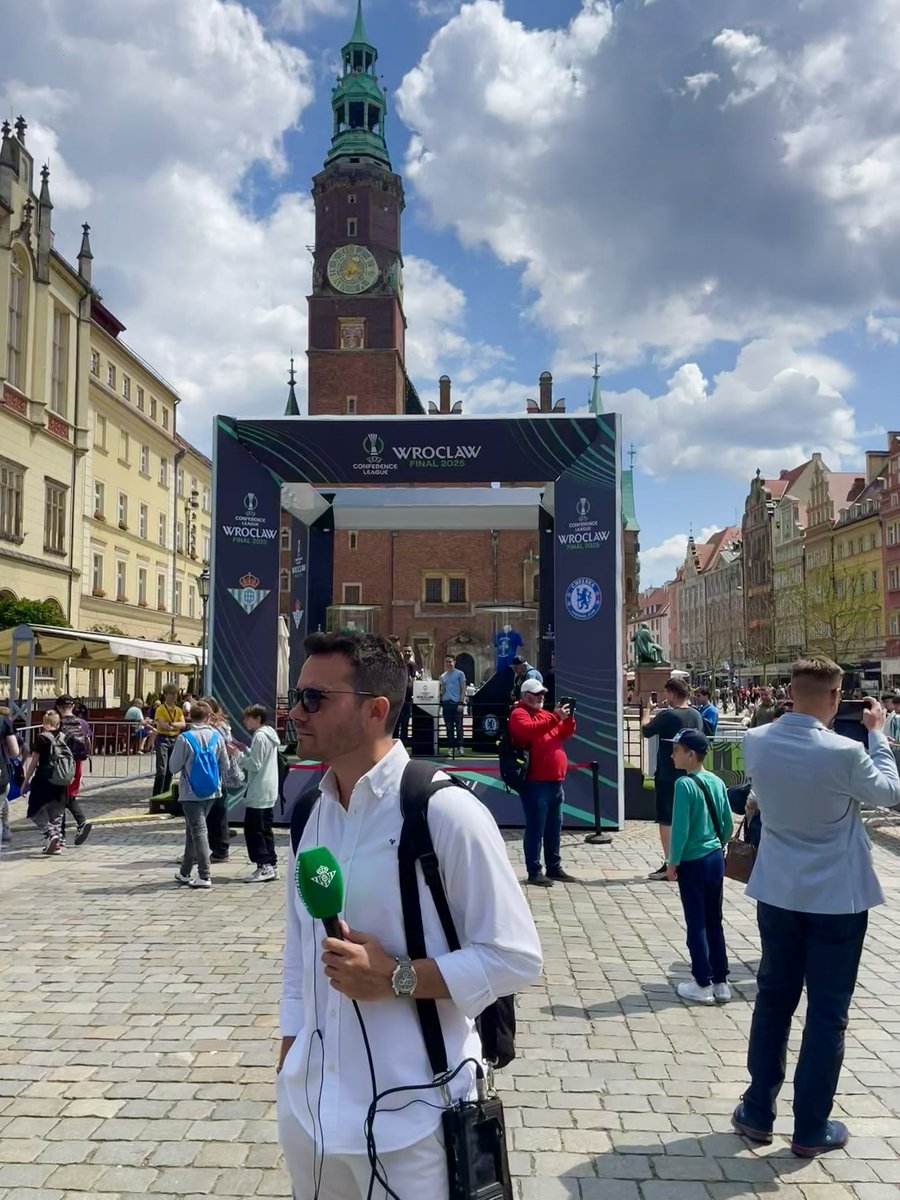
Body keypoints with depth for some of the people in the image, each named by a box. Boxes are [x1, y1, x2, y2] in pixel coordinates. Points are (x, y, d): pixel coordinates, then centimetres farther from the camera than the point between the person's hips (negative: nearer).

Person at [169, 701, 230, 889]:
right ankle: (185, 872, 27)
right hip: (211, 791, 4)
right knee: (192, 830, 17)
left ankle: (204, 876, -3)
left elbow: (173, 767, -8)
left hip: (191, 793, -4)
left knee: (198, 831, -1)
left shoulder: (185, 738, -14)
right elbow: (225, 765, 3)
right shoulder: (217, 736, -2)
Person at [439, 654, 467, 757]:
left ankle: (460, 747, 3)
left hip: (457, 703, -4)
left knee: (459, 726, -2)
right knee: (449, 727, 7)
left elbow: (463, 689, -3)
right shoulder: (443, 676, 15)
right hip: (446, 703, 4)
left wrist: (462, 703, -12)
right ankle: (451, 747, 10)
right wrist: (440, 702, 9)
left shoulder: (459, 674, 0)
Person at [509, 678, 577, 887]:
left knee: (554, 828, 14)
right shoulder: (519, 714, -5)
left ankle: (554, 868, 22)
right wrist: (555, 718, -26)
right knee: (535, 828, -6)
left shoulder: (545, 714, 19)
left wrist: (568, 718, 1)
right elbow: (530, 730, -25)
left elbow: (565, 734, 20)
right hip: (536, 783, -9)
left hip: (555, 781, 9)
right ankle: (534, 872, -2)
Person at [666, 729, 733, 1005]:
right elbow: (728, 824, 9)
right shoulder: (717, 782, 3)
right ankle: (721, 982, 20)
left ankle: (703, 985, 10)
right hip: (716, 859, 6)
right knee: (714, 922, 14)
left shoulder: (684, 784, -17)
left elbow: (680, 829, -18)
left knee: (696, 923, 4)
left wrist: (672, 863, -8)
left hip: (693, 863, -6)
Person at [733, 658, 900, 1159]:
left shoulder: (756, 742, -9)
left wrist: (815, 727, 12)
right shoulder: (844, 753, -24)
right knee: (827, 1014, 9)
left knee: (773, 1001, 17)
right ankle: (811, 1129, 20)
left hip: (778, 893, 4)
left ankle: (758, 1112, 26)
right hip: (837, 898, -4)